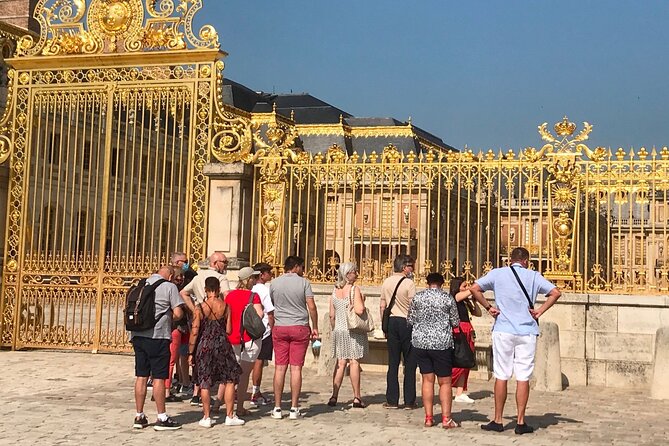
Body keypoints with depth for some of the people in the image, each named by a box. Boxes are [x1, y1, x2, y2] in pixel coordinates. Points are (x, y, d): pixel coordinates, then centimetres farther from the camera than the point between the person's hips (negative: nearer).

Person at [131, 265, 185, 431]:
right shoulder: (169, 287, -2)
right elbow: (178, 313, -8)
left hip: (138, 335, 6)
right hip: (158, 336, -6)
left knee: (141, 376, 10)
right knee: (159, 377, -1)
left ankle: (139, 417, 15)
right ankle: (162, 418, 4)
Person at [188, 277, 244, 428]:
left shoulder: (200, 308, -6)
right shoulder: (225, 306, -4)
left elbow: (195, 332, -7)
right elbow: (229, 330, -3)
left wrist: (191, 353, 0)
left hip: (204, 346, 0)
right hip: (223, 345, 1)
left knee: (205, 383, 7)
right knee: (229, 380, 10)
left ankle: (207, 417, 10)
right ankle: (230, 416, 11)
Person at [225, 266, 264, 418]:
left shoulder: (230, 295, 6)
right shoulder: (253, 296, -10)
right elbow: (259, 315, -21)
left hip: (232, 338, 5)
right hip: (249, 339, -5)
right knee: (244, 373, 2)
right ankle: (240, 408, 4)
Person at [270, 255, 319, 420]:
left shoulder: (274, 283, 4)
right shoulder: (303, 282, -3)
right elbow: (312, 307, -6)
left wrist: (272, 328, 18)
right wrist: (315, 327, 3)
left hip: (279, 328, 2)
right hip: (300, 328, -2)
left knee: (280, 368, 4)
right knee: (296, 368, 0)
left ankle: (277, 408, 4)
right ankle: (294, 409, 1)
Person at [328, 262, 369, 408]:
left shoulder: (335, 290, 7)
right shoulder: (354, 289, -10)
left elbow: (332, 315, 9)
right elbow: (359, 310, -21)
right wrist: (362, 301, -3)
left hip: (339, 330, 5)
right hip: (353, 330, -5)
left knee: (340, 363, 8)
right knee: (354, 362, 1)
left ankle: (334, 396, 5)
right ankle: (356, 397, 4)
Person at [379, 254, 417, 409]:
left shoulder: (386, 282, 8)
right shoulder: (409, 283, -10)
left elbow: (382, 306, 11)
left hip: (391, 321, 5)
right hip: (406, 322, -5)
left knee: (393, 362, 7)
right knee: (410, 362, 3)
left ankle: (392, 400, 6)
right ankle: (409, 401, 5)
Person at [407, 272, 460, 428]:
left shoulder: (418, 297, 1)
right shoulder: (448, 298, -4)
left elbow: (410, 320, 6)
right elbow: (455, 322, 2)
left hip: (420, 342, 3)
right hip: (442, 343, -2)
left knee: (427, 380, 9)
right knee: (445, 382, 4)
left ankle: (428, 417, 10)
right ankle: (446, 418, 1)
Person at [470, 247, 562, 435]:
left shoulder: (497, 273, 5)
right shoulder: (533, 276, 4)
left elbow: (474, 288, -1)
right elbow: (555, 292, -4)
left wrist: (488, 307, 4)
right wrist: (539, 311, -1)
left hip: (503, 330, 0)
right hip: (527, 332, 0)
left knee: (501, 376, 6)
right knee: (523, 377, 3)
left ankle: (498, 421, 10)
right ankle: (521, 422, 5)